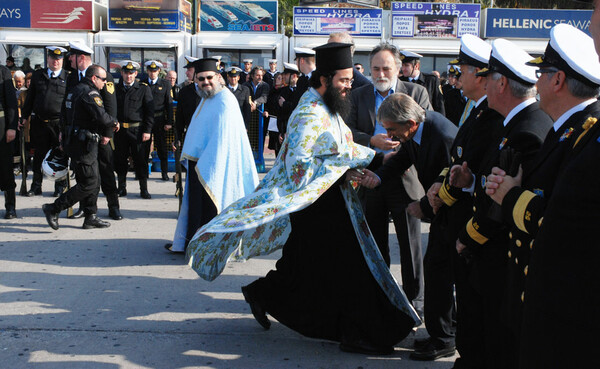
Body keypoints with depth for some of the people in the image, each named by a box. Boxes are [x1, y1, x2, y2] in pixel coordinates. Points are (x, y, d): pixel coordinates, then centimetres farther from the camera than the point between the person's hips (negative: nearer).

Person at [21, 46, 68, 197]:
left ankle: (60, 186, 16)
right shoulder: (37, 75, 10)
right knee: (38, 155, 9)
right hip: (39, 121, 3)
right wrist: (24, 117, 13)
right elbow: (30, 98, 15)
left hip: (59, 123, -3)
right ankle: (36, 186, 19)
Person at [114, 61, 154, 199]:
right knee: (120, 160, 7)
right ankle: (122, 187, 19)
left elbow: (150, 111, 0)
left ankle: (144, 189, 7)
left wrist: (147, 131, -7)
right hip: (119, 130, 3)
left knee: (141, 160, -1)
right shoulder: (116, 88, 11)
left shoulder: (144, 89, 2)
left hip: (137, 130, -3)